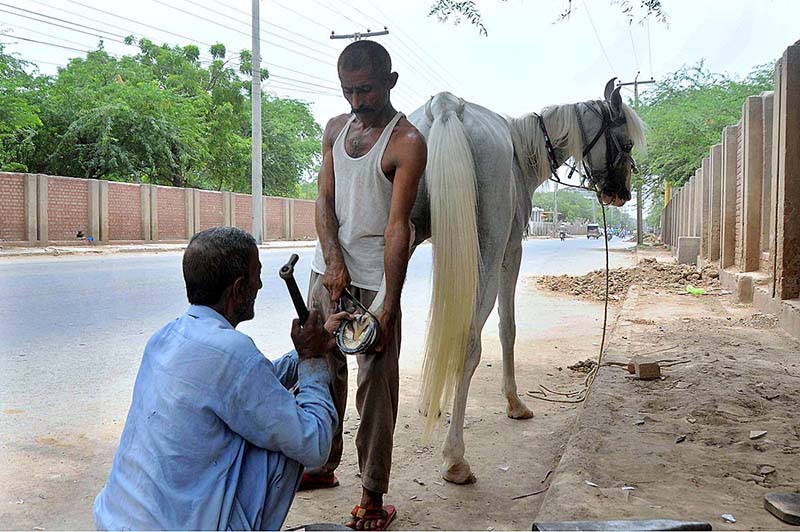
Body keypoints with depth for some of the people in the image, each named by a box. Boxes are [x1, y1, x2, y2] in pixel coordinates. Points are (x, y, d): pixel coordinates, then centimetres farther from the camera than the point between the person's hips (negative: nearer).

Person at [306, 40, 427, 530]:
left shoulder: (407, 142, -11)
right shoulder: (336, 128, 9)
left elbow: (398, 226, -19)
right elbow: (324, 200, 5)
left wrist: (388, 306, -24)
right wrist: (333, 261, -12)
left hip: (375, 278, -6)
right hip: (328, 269, 7)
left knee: (377, 383, -1)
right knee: (323, 369, 14)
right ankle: (323, 466, 31)